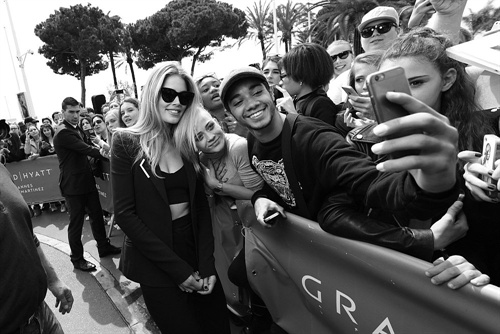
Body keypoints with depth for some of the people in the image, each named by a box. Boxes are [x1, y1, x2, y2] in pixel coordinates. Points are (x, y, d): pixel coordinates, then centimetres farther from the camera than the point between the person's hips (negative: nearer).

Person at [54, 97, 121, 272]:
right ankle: (77, 259, 17)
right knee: (76, 223, 3)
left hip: (86, 180, 9)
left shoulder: (76, 129, 13)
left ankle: (104, 246, 31)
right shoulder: (63, 132, -19)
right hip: (73, 184, -9)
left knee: (97, 214, 16)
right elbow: (87, 150, -25)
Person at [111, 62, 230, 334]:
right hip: (155, 265, -4)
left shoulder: (187, 143, 3)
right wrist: (177, 268, -14)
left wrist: (207, 263, -8)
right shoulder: (126, 142, -8)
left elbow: (201, 204, 3)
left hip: (197, 253, 4)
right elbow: (124, 214, -13)